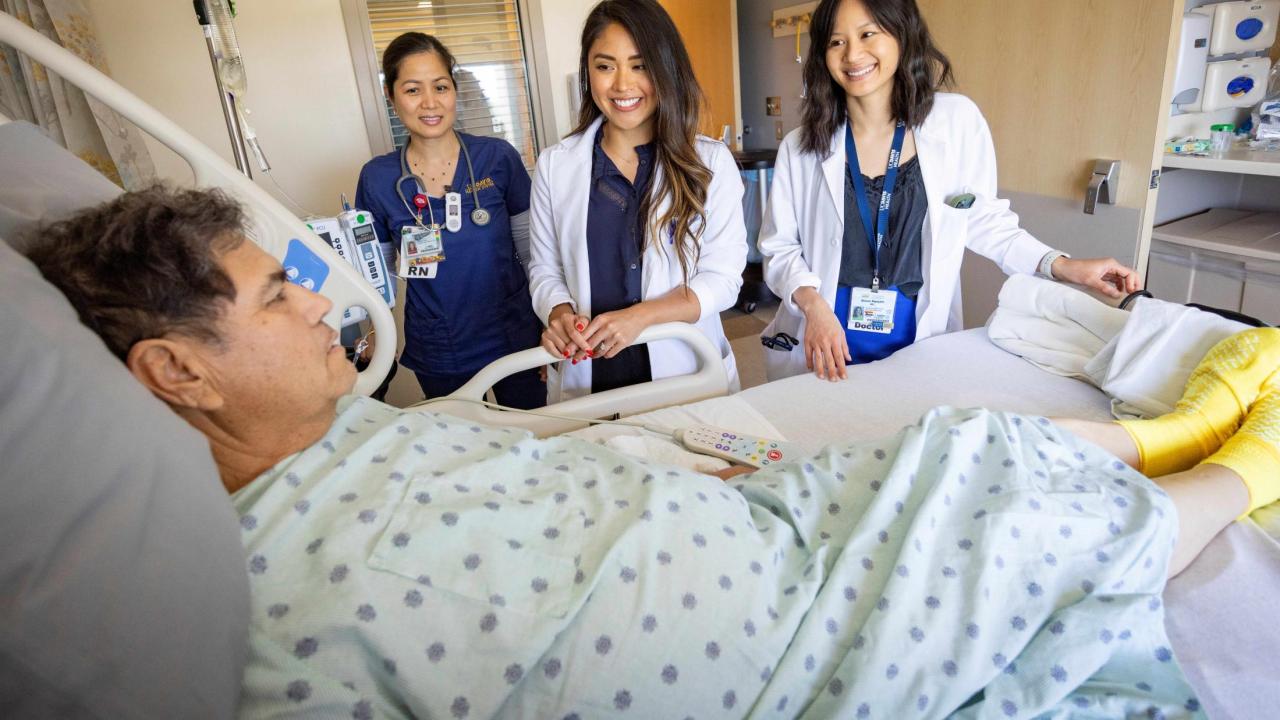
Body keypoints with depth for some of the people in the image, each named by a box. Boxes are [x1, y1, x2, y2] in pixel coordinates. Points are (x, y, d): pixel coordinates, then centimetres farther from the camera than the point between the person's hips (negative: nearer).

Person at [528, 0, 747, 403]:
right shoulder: (554, 165, 2)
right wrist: (559, 313, -17)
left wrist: (639, 317, -23)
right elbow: (545, 270, 5)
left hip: (689, 377, -1)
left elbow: (722, 278, -8)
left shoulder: (711, 162, -4)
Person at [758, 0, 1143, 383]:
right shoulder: (800, 147, -5)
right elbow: (780, 247, -2)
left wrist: (1063, 267, -5)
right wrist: (812, 303, -19)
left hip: (918, 343, 0)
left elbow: (983, 218, 3)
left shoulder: (956, 120, -6)